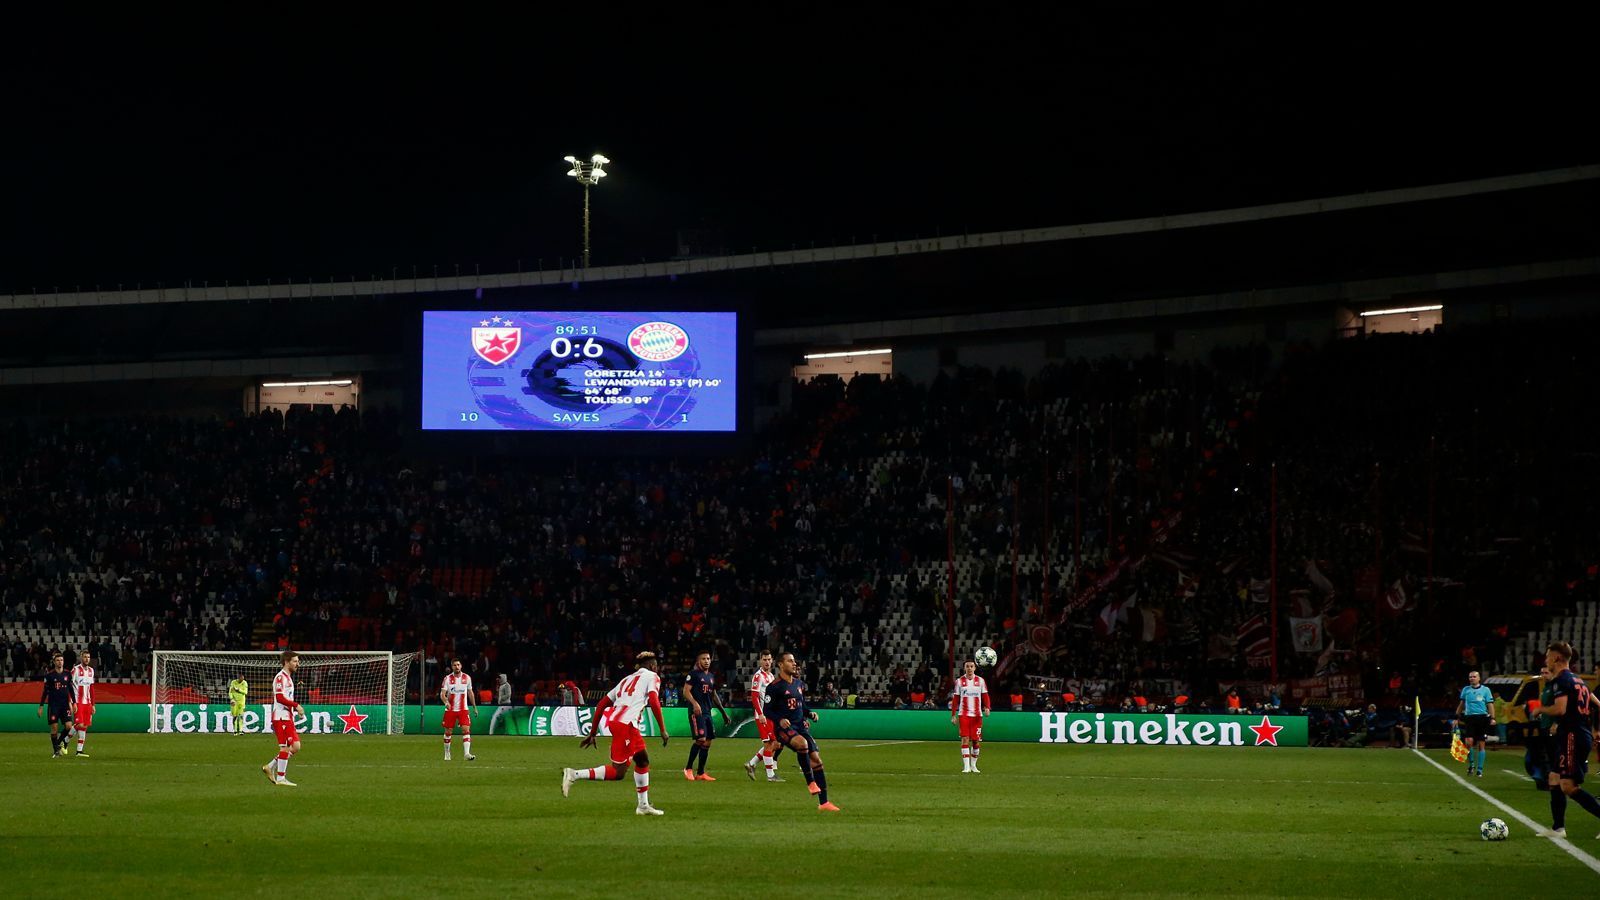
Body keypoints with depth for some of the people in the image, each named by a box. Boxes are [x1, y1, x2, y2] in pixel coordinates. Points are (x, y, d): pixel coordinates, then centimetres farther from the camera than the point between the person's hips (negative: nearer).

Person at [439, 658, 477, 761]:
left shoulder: (467, 678, 4)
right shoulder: (448, 678, -3)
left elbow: (470, 693, 16)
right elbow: (442, 694, -9)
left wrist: (474, 706, 18)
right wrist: (446, 702, -29)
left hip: (463, 709, 1)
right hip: (450, 709, -1)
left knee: (466, 730, -15)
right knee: (448, 731, 6)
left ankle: (467, 753, -21)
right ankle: (447, 753, 23)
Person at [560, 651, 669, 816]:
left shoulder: (627, 680, 29)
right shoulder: (652, 677, 9)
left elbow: (602, 704, 25)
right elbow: (654, 702, -9)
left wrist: (592, 732, 26)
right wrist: (663, 730, -6)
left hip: (612, 718, 8)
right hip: (626, 723, -8)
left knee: (643, 760, 22)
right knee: (618, 772, -8)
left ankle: (644, 806, 27)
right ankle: (575, 775, -18)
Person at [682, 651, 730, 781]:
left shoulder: (711, 676, 19)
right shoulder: (693, 674, -4)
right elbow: (686, 691, -11)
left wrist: (723, 712, 26)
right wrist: (695, 703, -28)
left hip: (707, 712, 8)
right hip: (696, 712, -8)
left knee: (707, 742, 4)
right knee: (701, 739, -16)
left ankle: (700, 773, 9)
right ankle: (688, 768, -3)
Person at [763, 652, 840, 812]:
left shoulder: (799, 684, 16)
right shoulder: (775, 686, -5)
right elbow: (767, 710, -6)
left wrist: (810, 714, 6)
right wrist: (780, 720, -22)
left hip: (800, 725, 7)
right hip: (784, 727, -7)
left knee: (816, 759, -1)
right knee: (802, 743, -37)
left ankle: (823, 803, 4)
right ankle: (810, 782, -23)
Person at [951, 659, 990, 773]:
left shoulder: (980, 681, 6)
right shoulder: (960, 681, 4)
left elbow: (985, 696, 5)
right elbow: (955, 699, 6)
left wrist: (987, 707, -14)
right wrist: (953, 715, 2)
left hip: (977, 715, 1)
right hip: (963, 714, -1)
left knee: (975, 740, 5)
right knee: (965, 739, -11)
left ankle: (973, 765, 20)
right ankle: (966, 766, -10)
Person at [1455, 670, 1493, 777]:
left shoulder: (1485, 690, 4)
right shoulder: (1466, 690, 11)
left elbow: (1490, 704, 3)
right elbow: (1461, 704, 17)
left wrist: (1492, 718, -7)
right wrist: (1457, 717, 12)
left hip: (1482, 718, -1)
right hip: (1470, 719, 1)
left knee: (1481, 744, 0)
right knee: (1469, 741, -14)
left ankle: (1479, 769, 8)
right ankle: (1471, 764, 8)